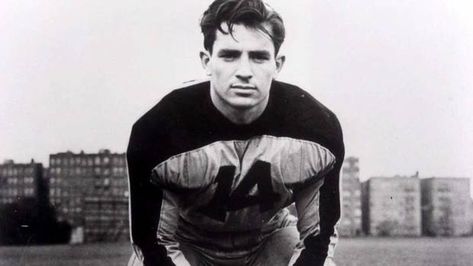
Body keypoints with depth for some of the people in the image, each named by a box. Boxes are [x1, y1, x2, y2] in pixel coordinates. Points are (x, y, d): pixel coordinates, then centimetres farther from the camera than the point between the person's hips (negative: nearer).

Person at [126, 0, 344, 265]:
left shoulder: (317, 126, -24)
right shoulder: (157, 128, -29)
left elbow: (318, 234, -11)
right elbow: (154, 242, -19)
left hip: (271, 240, 2)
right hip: (187, 243, -1)